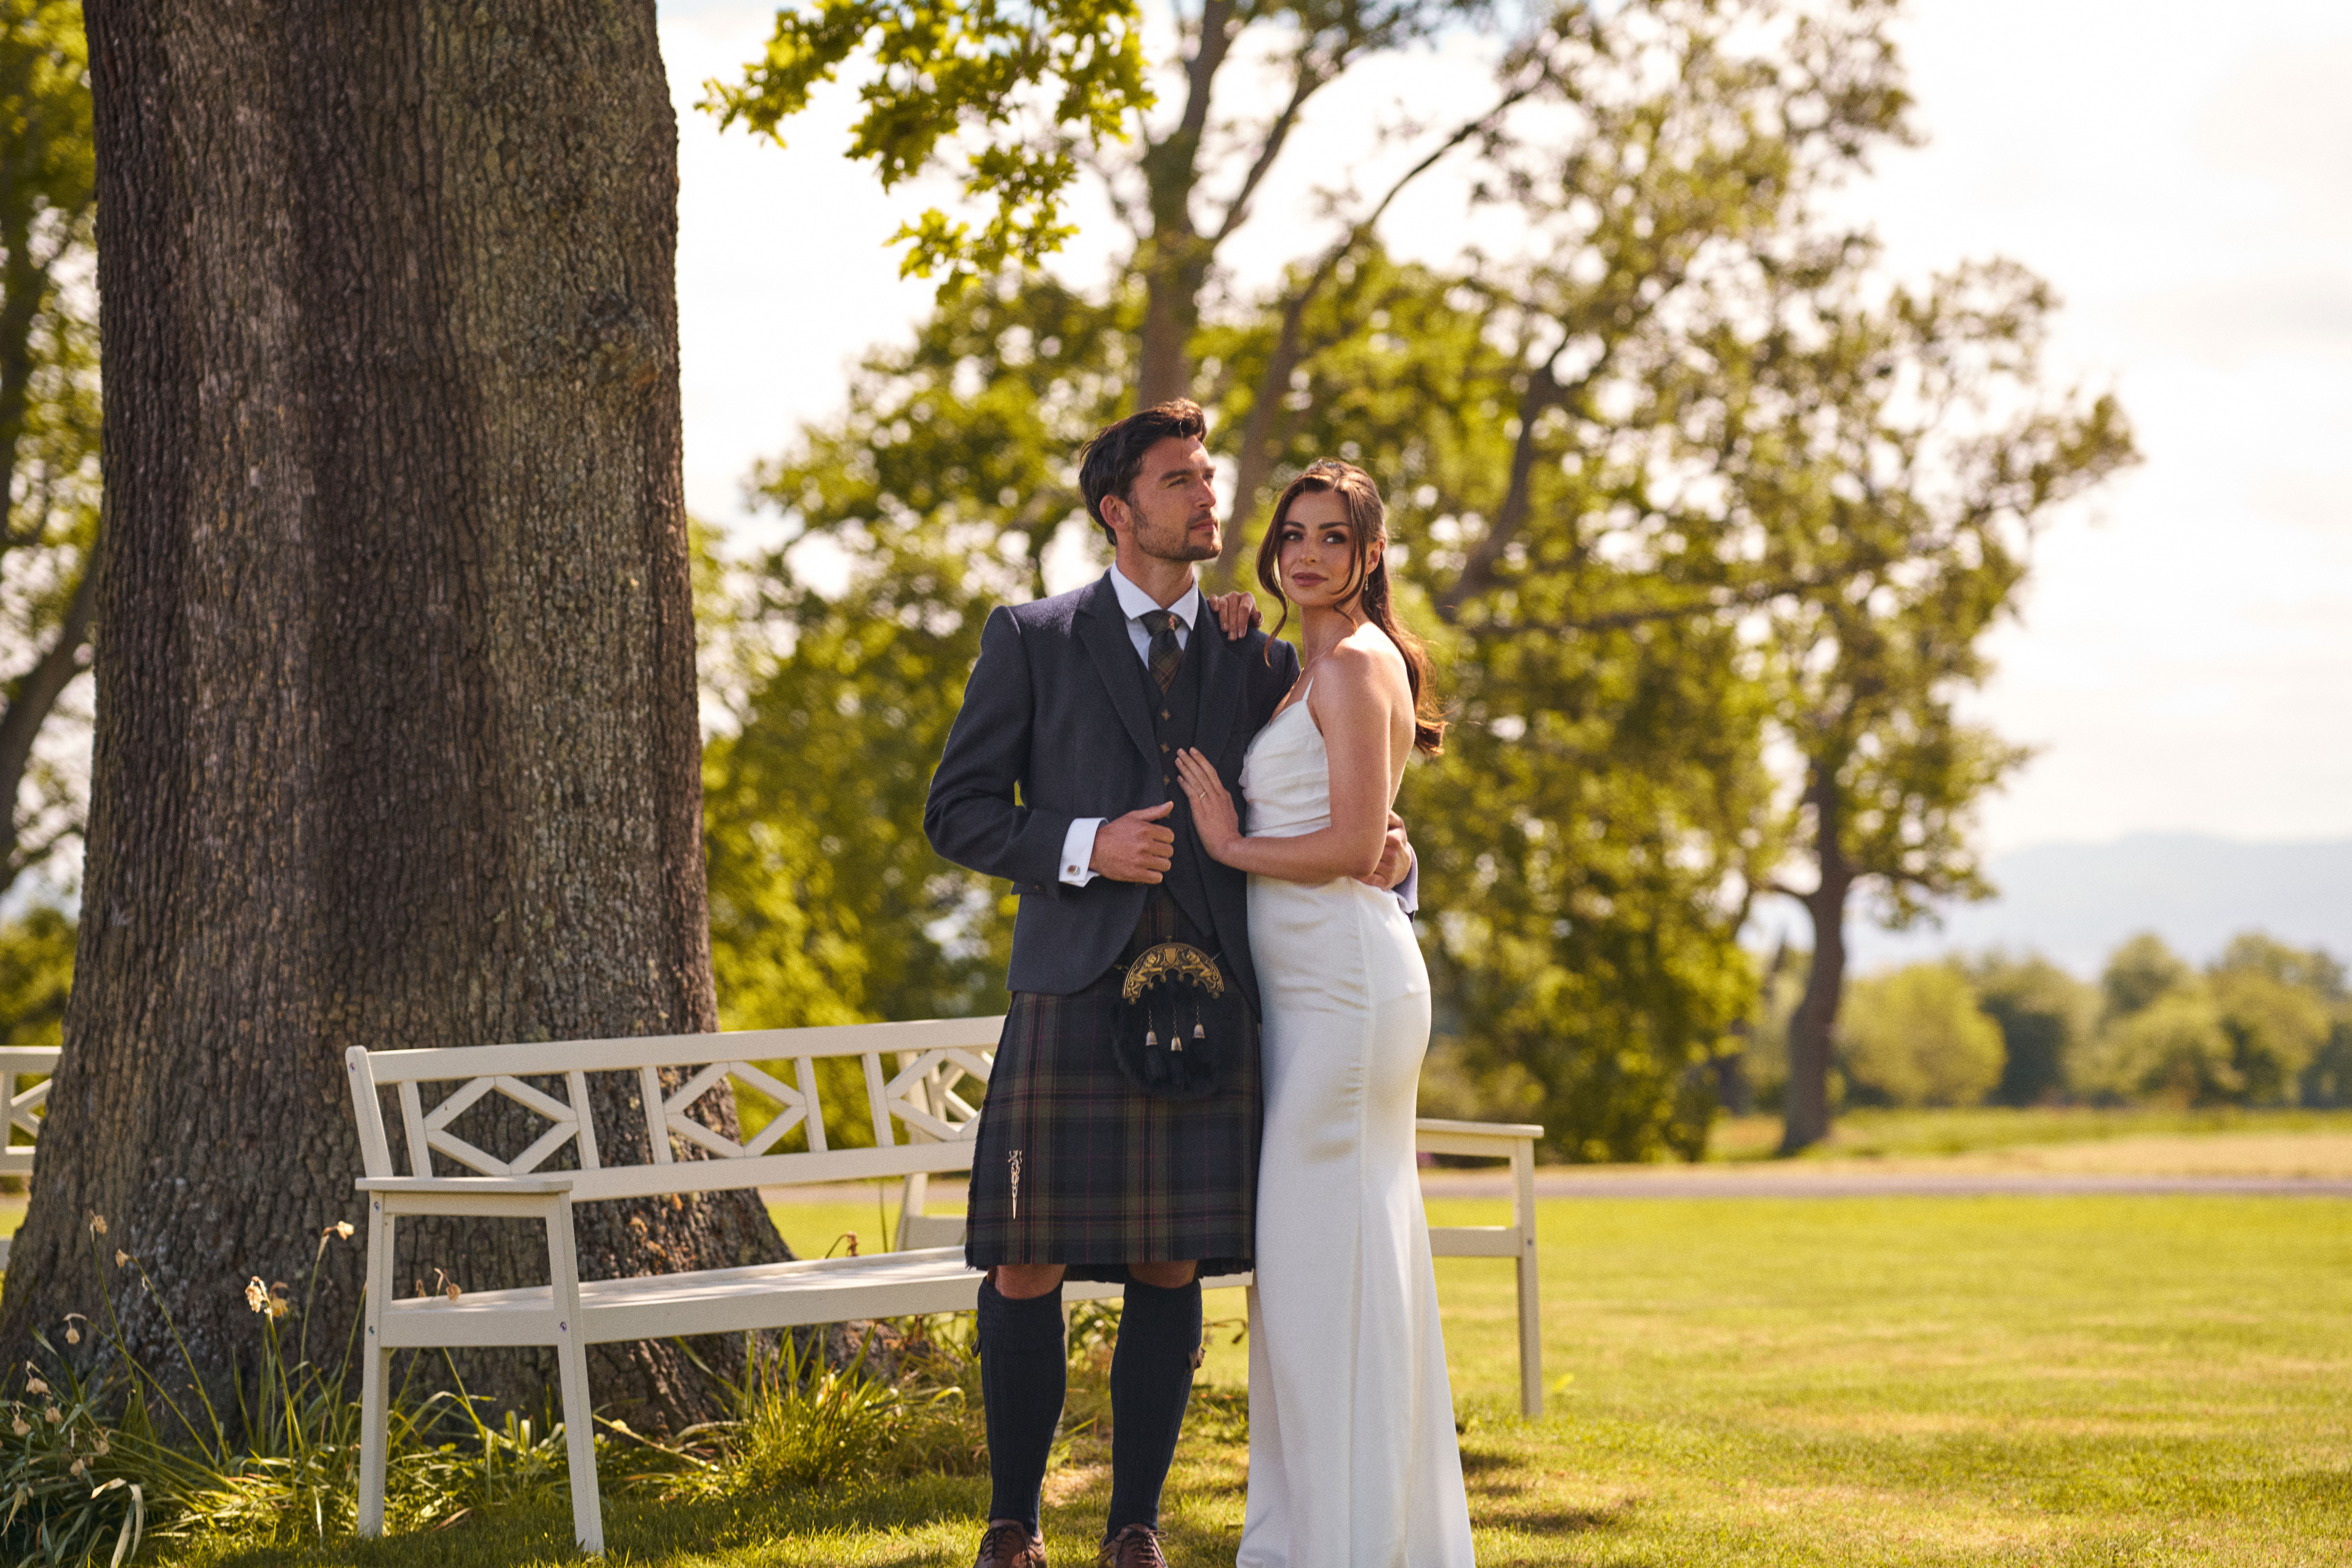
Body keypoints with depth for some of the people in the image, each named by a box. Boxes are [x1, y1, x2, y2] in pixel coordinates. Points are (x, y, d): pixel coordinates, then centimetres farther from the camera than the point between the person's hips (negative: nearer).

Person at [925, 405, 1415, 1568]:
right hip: (1075, 984, -2)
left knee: (1172, 1268, 2)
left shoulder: (1260, 662, 16)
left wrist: (1385, 848, -3)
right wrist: (1085, 848, -11)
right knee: (1028, 1265, -4)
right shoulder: (1033, 641, 7)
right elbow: (958, 813, 4)